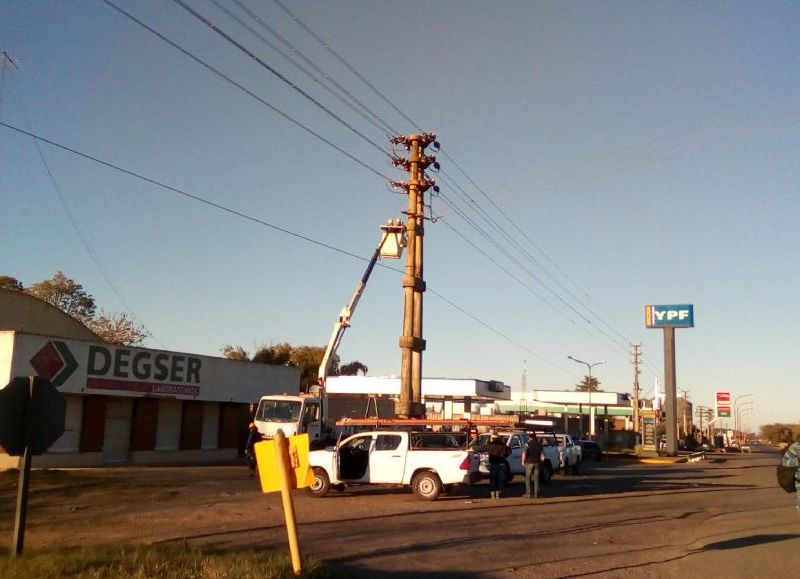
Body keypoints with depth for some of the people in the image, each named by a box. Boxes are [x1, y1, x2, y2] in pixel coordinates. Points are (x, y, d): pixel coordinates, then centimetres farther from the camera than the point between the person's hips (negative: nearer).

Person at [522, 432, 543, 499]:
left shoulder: (528, 444, -6)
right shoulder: (539, 444, 9)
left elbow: (524, 453, -16)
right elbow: (541, 454, 10)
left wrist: (523, 461, -9)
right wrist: (540, 461, 18)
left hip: (529, 463, -4)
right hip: (537, 463, 4)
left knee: (528, 479, 2)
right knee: (536, 479, 6)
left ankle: (528, 494, -2)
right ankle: (536, 494, 4)